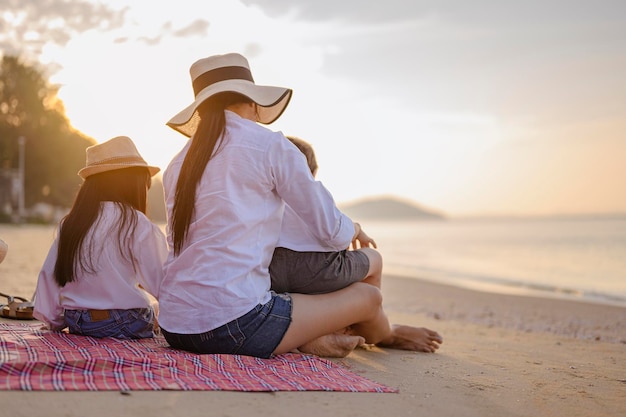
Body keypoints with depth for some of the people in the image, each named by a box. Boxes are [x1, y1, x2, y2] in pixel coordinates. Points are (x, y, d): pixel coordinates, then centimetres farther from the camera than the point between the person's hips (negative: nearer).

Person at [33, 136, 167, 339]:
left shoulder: (69, 223, 7)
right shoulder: (137, 224, -10)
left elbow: (48, 275, 11)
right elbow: (161, 284, -12)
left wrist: (55, 320, 21)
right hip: (126, 326, -6)